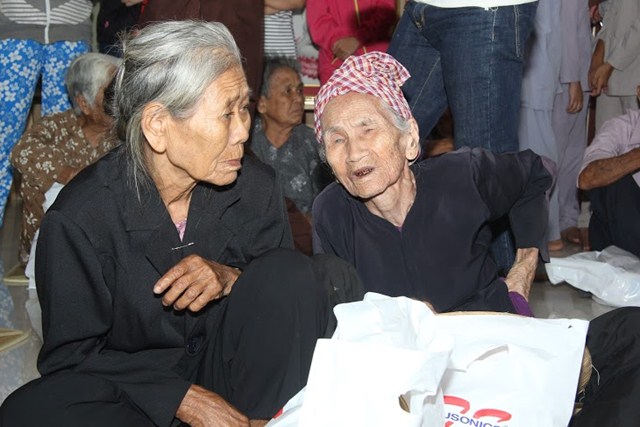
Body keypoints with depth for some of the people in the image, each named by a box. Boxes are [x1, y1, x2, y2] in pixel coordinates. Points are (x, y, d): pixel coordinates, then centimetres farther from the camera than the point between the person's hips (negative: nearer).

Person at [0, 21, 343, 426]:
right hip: (131, 386, -2)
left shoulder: (256, 186, -6)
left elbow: (289, 289, 1)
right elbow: (71, 353, -12)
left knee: (293, 273, -20)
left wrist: (231, 279, -24)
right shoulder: (79, 217, -17)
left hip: (230, 371, 2)